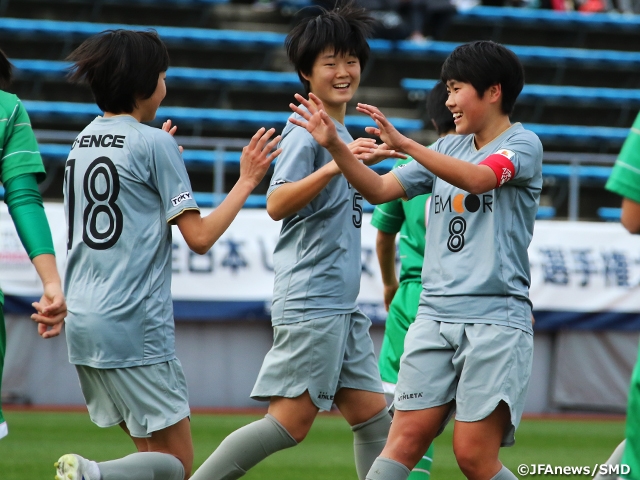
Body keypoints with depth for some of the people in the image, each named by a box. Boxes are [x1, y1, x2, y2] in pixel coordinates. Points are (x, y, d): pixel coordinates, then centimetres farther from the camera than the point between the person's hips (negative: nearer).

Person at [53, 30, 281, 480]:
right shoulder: (154, 143, -8)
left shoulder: (83, 143, 13)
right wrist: (247, 180, 1)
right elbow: (200, 236, -9)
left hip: (83, 325, 8)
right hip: (135, 329, -8)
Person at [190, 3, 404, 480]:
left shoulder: (340, 132, 17)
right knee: (291, 422, -10)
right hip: (310, 301, -9)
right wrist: (334, 167, -38)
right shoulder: (307, 131, -12)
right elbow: (277, 204, -28)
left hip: (341, 304, 9)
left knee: (372, 414, 7)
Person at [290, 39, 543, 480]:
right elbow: (379, 190, 14)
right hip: (435, 315, 5)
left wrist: (405, 144, -29)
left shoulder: (522, 144, -1)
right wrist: (335, 145, 0)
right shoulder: (448, 148, 18)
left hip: (497, 317, -5)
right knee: (406, 439, -7)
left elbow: (477, 179, -21)